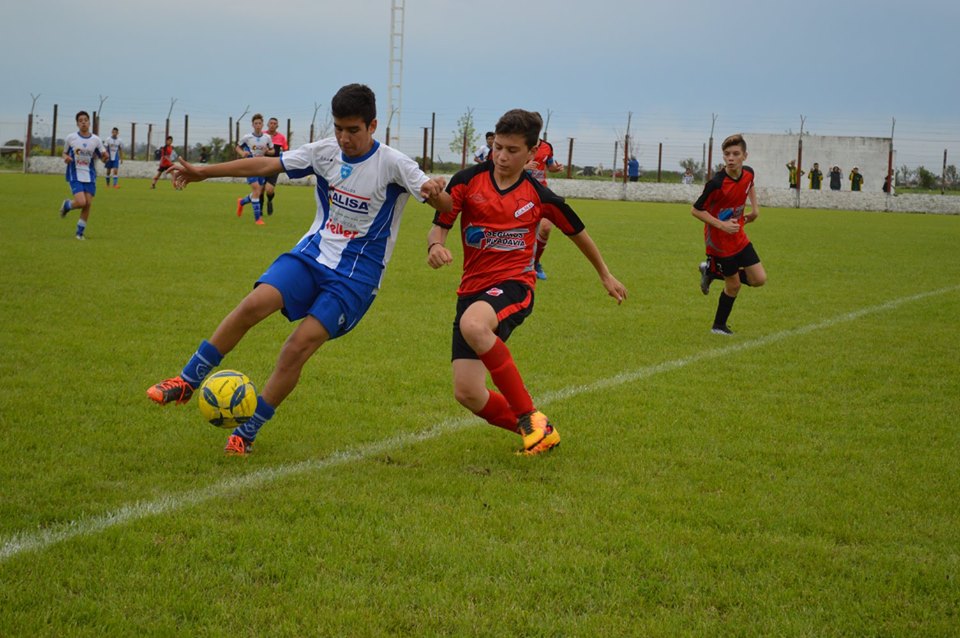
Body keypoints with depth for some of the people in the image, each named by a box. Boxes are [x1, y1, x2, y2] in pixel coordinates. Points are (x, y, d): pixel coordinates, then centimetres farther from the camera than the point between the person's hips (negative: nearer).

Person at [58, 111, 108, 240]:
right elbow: (64, 153, 10)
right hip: (75, 176, -3)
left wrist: (105, 156, -17)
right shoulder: (70, 138, -2)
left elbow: (103, 158, 7)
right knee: (81, 202, -19)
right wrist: (66, 158, -13)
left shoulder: (96, 140, 2)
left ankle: (80, 232, 12)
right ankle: (66, 205, 15)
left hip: (90, 177, 3)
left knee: (88, 204, -2)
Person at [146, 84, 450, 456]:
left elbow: (446, 205, -20)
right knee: (256, 303, -20)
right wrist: (202, 172, 7)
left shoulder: (392, 164, -13)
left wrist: (436, 194, -46)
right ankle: (187, 382, -6)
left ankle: (246, 434, -3)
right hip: (313, 253, 4)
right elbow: (266, 165, 7)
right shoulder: (325, 152, 1)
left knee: (299, 347, -16)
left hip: (357, 275, -4)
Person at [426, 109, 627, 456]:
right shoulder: (468, 180, 1)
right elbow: (439, 225, 3)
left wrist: (605, 275, 29)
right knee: (467, 393, -10)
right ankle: (536, 430, 15)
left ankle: (530, 417, -26)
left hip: (513, 286, -3)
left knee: (473, 325, -39)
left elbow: (577, 231, 17)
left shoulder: (539, 196, 0)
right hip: (472, 288, 3)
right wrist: (435, 245, -23)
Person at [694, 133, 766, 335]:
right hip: (719, 241, -7)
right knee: (733, 285, 1)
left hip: (738, 237, 7)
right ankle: (719, 325, 24)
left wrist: (755, 208, 8)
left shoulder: (748, 173, -6)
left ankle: (711, 272, 21)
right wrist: (721, 225, -25)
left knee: (759, 279, 3)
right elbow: (696, 210, -17)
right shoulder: (716, 183, -26)